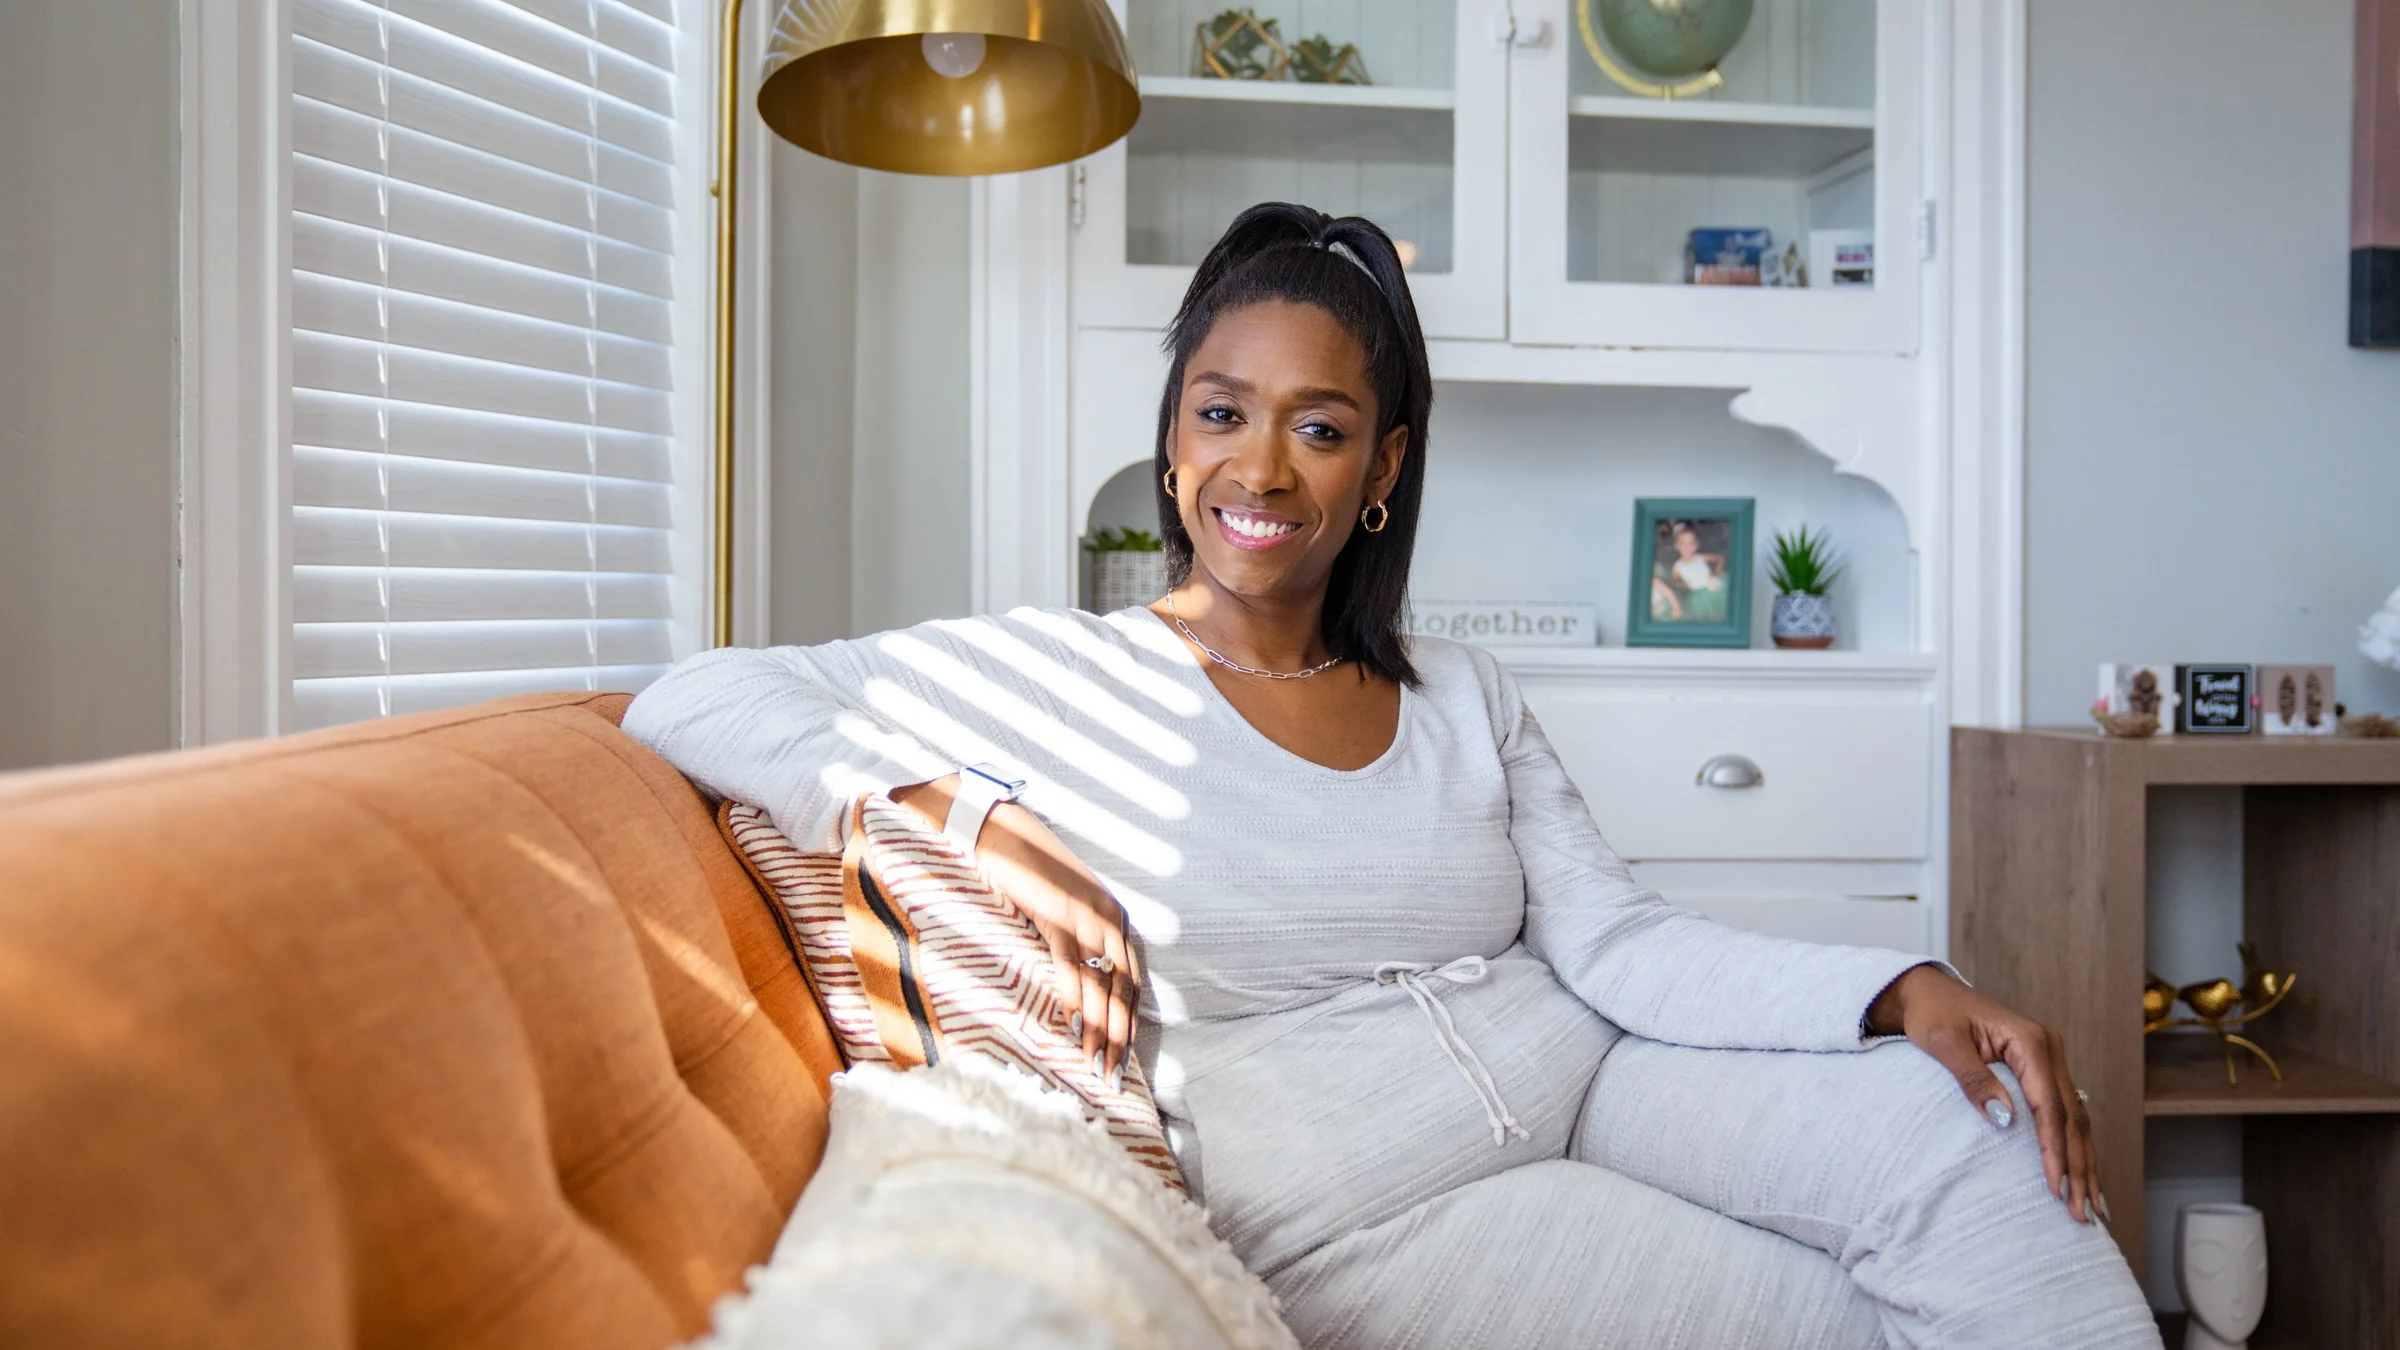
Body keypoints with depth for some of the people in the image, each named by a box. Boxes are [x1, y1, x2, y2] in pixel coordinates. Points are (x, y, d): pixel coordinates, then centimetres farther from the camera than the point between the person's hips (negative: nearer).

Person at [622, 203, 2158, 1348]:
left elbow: (1617, 942, 1)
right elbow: (691, 703, -5)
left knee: (1966, 1138, -17)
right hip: (1362, 1209, -5)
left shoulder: (1461, 696, 12)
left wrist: (1907, 993, -15)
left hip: (1591, 1080, 5)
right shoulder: (1066, 674, -2)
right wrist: (975, 823, -20)